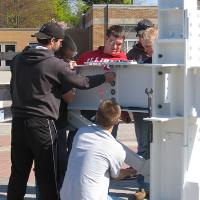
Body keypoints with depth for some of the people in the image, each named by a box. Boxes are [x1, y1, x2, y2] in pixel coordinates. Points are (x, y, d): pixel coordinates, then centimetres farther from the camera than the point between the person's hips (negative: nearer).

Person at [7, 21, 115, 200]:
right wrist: (105, 77, 11)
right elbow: (81, 83, -2)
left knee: (18, 172, 12)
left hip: (18, 121, 6)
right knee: (46, 174, 2)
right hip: (41, 123, -6)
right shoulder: (54, 64, -10)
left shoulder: (18, 59, 8)